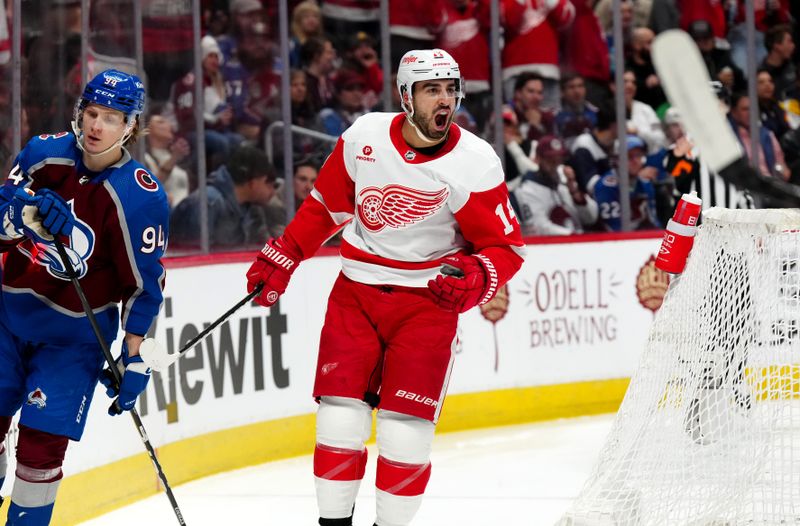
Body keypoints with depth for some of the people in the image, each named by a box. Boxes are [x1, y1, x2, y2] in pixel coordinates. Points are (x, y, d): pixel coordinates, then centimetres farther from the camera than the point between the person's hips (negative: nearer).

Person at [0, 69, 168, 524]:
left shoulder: (142, 197, -16)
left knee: (43, 439, -9)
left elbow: (145, 285, -11)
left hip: (74, 332, -4)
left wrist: (134, 359, -12)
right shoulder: (44, 154, -4)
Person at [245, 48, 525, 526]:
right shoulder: (364, 137, -6)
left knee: (407, 424, -7)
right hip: (356, 290, 2)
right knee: (341, 415, -2)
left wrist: (477, 277, -26)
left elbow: (506, 245, -7)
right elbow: (326, 204, 11)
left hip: (427, 301, -2)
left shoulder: (476, 163, -13)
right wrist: (283, 256, 12)